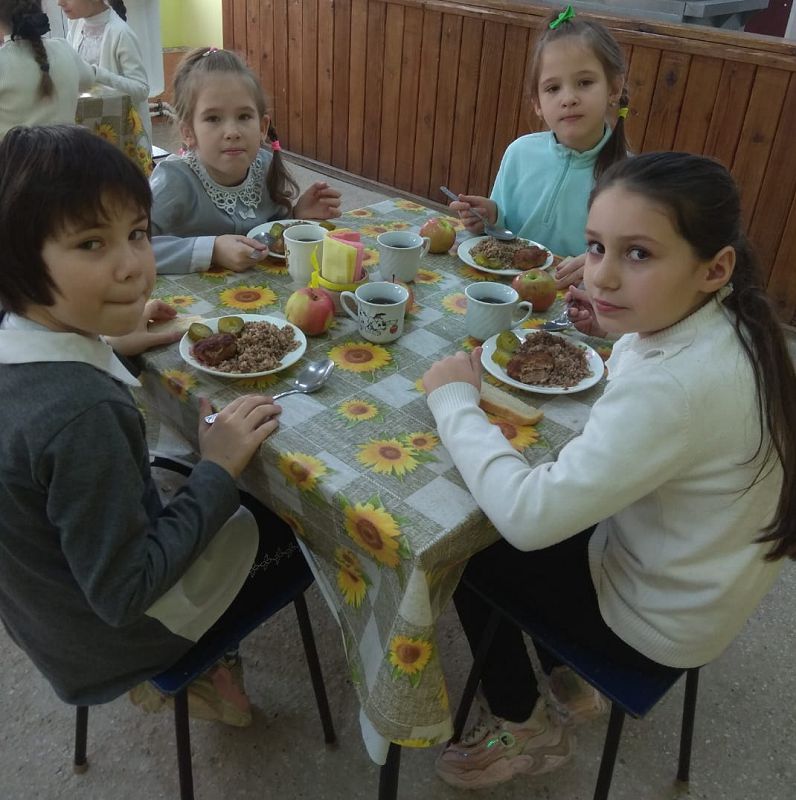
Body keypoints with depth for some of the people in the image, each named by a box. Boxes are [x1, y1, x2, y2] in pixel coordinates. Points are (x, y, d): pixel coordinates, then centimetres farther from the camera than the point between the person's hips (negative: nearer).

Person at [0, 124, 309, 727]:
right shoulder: (84, 413, -38)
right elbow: (122, 594, -30)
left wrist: (106, 346, 0)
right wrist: (218, 470, -25)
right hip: (108, 633, -7)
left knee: (262, 503, 26)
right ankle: (195, 671, 26)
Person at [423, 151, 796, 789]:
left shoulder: (674, 388, -39)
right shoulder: (729, 321, -11)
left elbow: (528, 516, -38)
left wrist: (453, 396, -25)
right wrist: (623, 332, -5)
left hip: (658, 620, -8)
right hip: (712, 579, 8)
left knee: (462, 552, 6)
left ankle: (523, 726, 28)